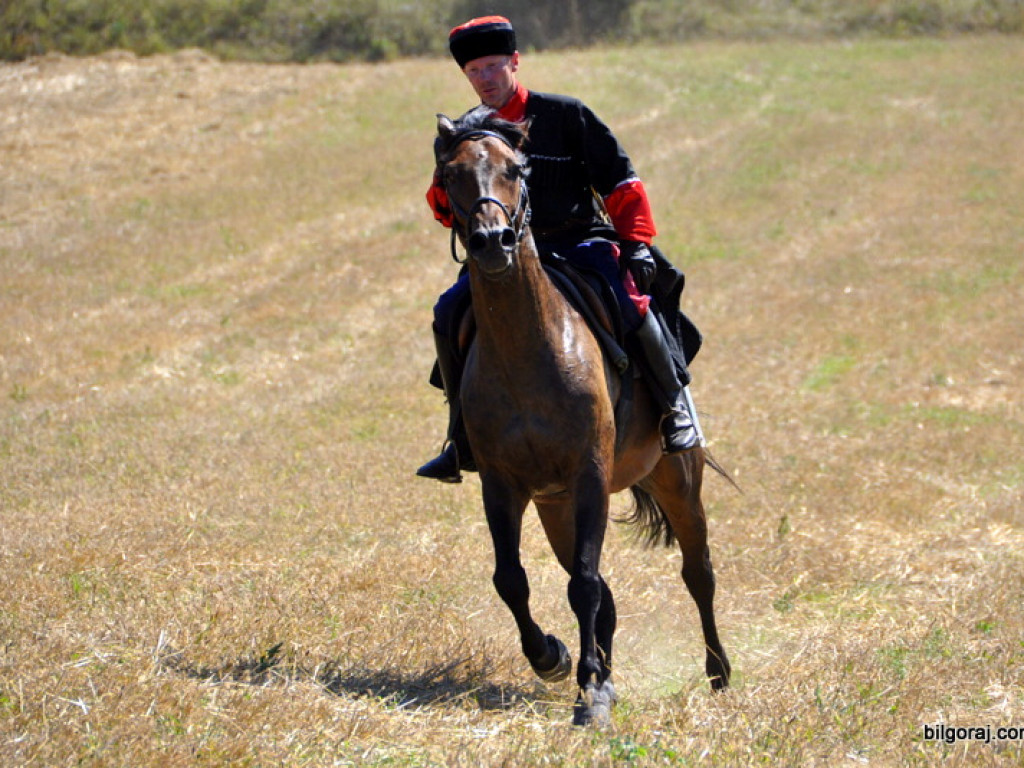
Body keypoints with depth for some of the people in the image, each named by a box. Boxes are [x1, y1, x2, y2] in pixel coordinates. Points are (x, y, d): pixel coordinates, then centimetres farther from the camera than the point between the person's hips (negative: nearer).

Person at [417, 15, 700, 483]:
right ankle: (464, 438, -3)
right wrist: (447, 179, -13)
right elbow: (448, 212, 9)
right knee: (449, 313, -15)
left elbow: (619, 181, -1)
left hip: (580, 242, -4)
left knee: (628, 303, -29)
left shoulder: (564, 115, -3)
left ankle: (675, 407, -7)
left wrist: (636, 243, -10)